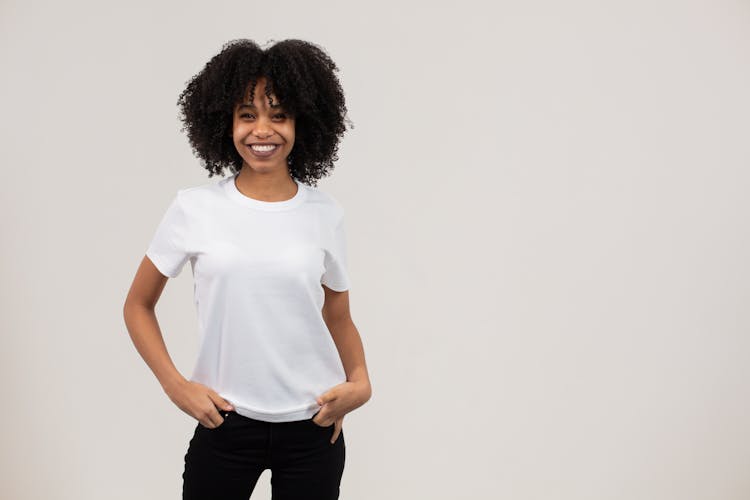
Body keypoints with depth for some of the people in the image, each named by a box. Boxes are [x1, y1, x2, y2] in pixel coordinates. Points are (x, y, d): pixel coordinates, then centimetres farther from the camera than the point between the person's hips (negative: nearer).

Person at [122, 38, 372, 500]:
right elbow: (138, 305, 6)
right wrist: (176, 385, -6)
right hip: (226, 422, -1)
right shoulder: (195, 208, -3)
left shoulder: (325, 214, 0)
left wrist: (360, 382, -7)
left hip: (313, 426, 1)